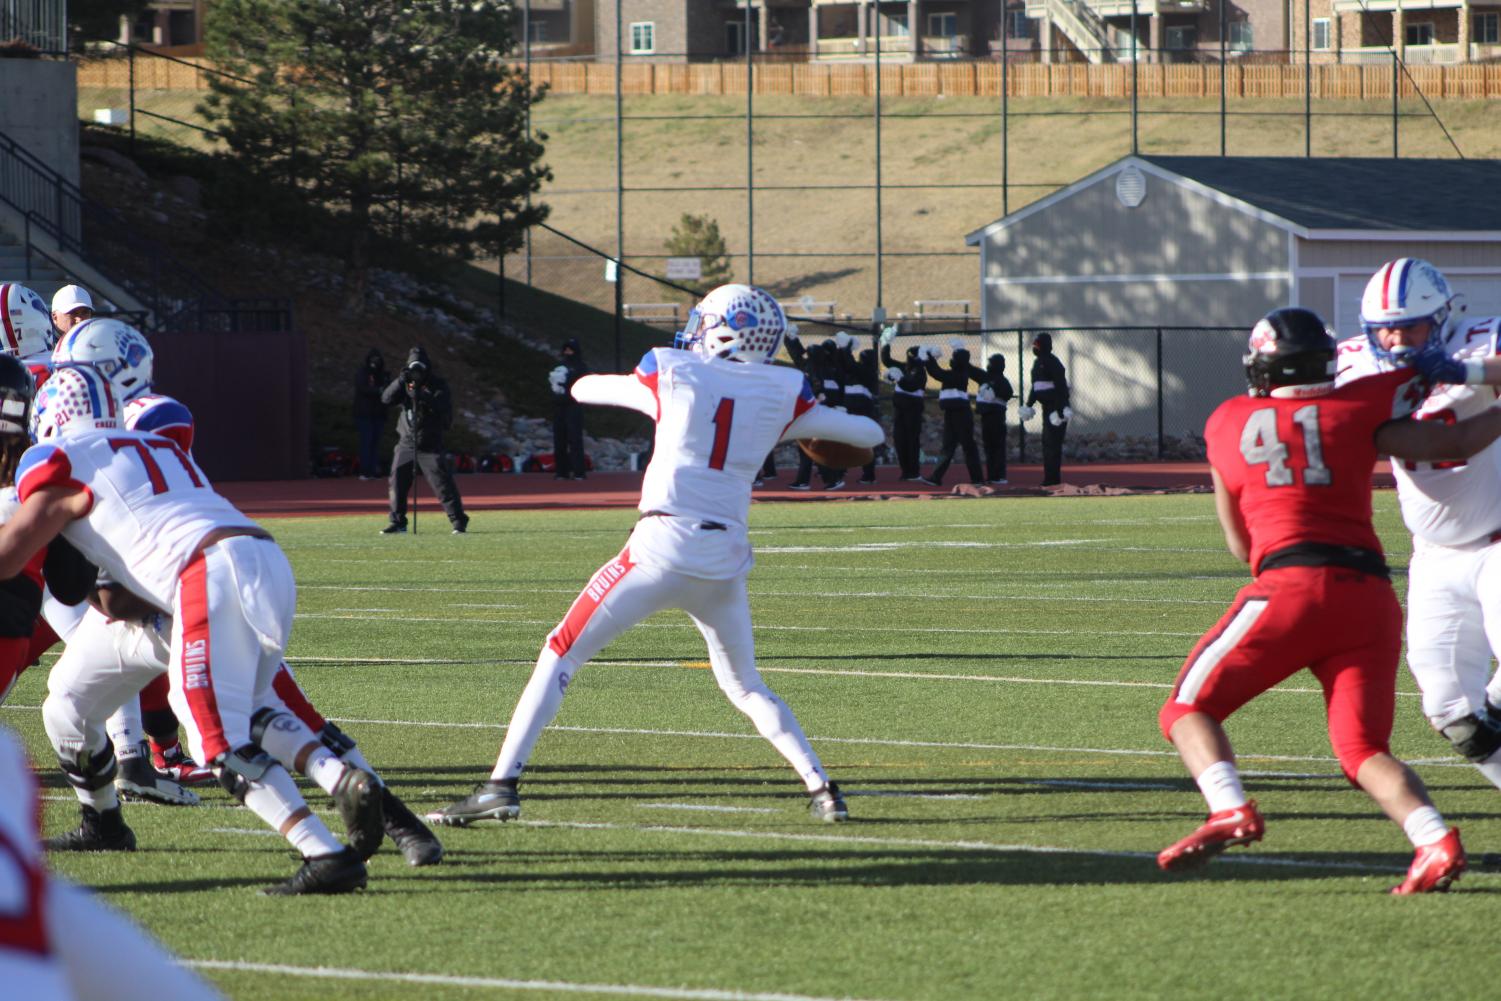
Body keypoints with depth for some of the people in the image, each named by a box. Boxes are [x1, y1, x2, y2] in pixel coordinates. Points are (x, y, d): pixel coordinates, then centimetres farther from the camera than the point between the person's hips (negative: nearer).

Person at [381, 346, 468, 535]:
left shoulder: (438, 385, -4)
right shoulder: (405, 384, 6)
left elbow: (442, 406, -21)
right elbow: (386, 399, -7)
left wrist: (422, 397, -36)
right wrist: (401, 381, -20)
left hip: (430, 444, -4)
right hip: (406, 442, 4)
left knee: (442, 482, -10)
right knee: (397, 481, 3)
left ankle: (458, 521, -5)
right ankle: (397, 521, 16)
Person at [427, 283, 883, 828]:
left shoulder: (673, 373, 2)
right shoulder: (781, 394, 7)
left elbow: (584, 389, 19)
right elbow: (868, 433, 17)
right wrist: (803, 426, 34)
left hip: (662, 550, -3)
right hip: (727, 559, 3)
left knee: (563, 653, 4)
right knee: (745, 684, 24)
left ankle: (501, 785, -7)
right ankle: (822, 787, 15)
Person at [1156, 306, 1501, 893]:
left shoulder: (1228, 426, 15)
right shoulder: (1356, 413, 11)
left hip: (1291, 586, -2)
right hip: (1370, 595, 2)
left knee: (1189, 711, 7)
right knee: (1364, 749, 5)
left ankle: (1230, 812, -20)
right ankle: (1435, 840, -21)